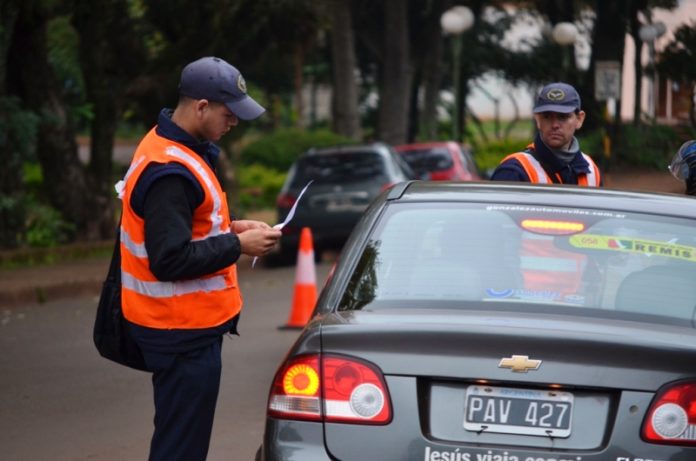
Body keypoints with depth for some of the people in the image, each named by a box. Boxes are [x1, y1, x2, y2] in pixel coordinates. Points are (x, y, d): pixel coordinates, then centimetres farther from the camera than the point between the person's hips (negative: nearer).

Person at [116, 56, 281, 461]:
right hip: (183, 331, -10)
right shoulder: (169, 172, -23)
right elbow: (171, 260, -25)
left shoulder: (169, 149, 10)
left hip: (187, 323, 10)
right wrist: (238, 245, -17)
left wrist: (229, 228, 7)